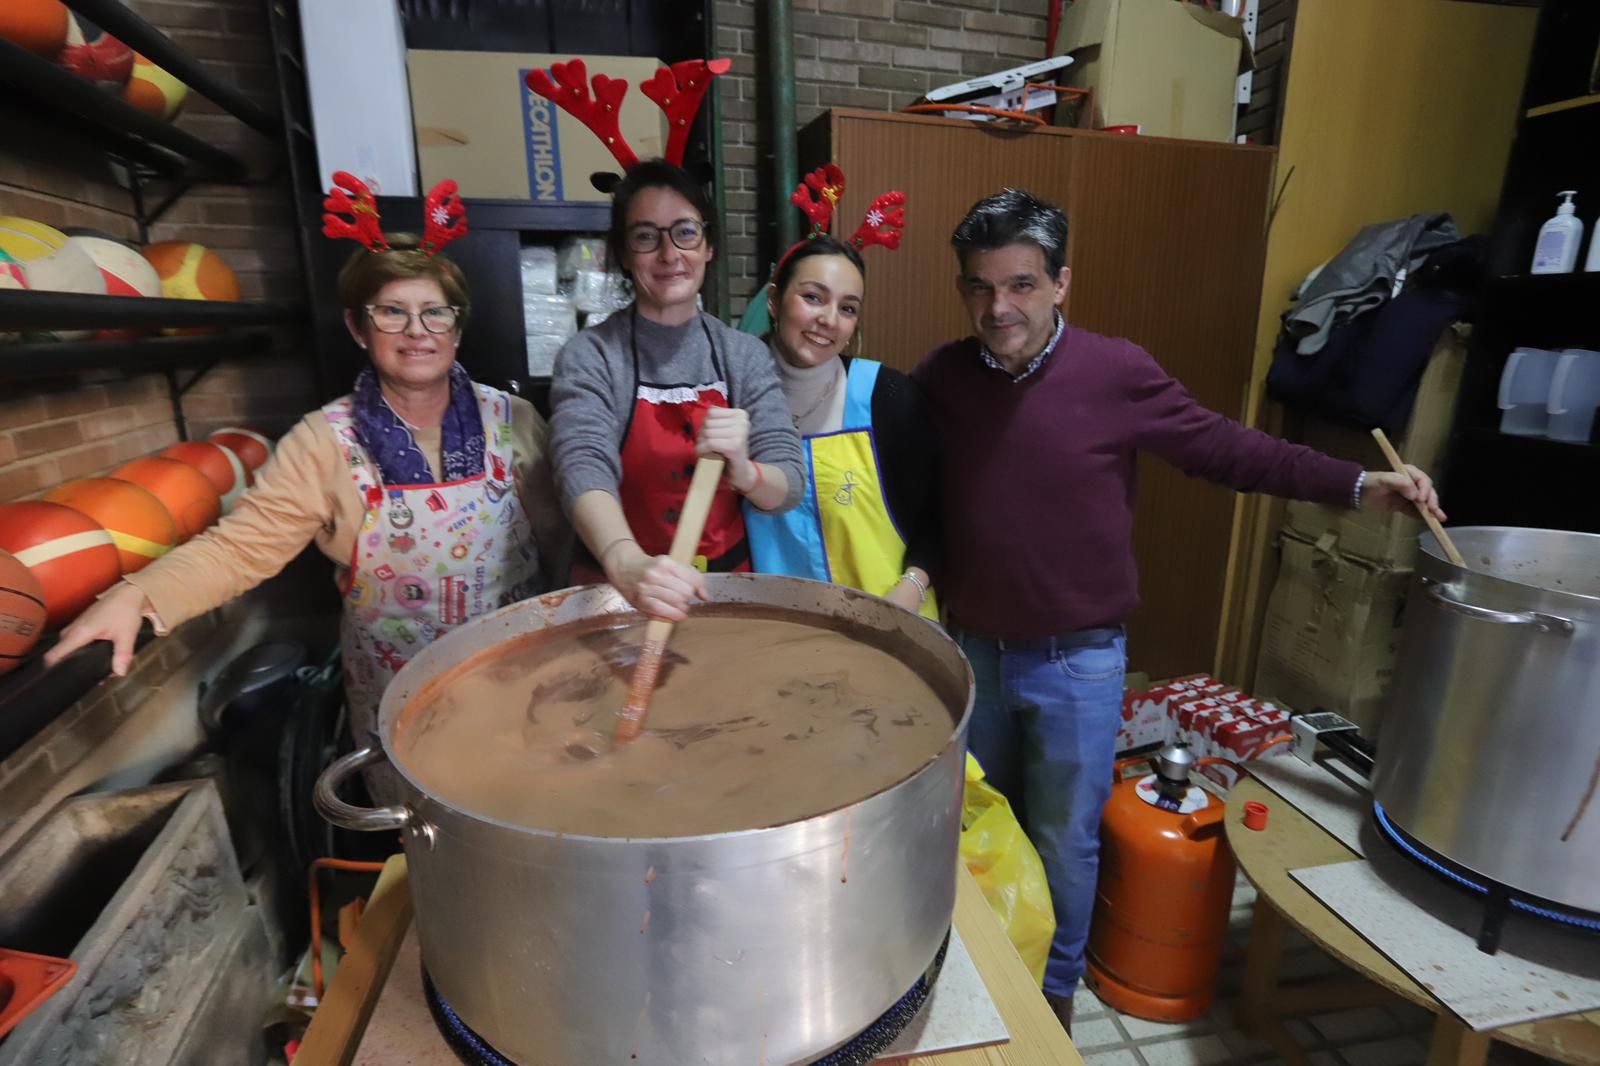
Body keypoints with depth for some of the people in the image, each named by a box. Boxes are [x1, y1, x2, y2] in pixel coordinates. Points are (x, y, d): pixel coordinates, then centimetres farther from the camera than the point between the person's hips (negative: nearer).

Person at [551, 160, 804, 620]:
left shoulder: (746, 355, 2)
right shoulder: (587, 357, -5)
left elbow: (788, 488, -5)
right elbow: (584, 470, -20)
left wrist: (742, 471, -26)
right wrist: (629, 565, -38)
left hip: (727, 584, 2)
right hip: (618, 589, -1)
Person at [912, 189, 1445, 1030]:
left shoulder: (1117, 372, -13)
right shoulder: (940, 376, -4)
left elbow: (1222, 448, -4)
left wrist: (1355, 486, -10)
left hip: (1078, 662, -3)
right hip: (969, 649, 4)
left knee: (1063, 843, 14)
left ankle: (1055, 987, 41)